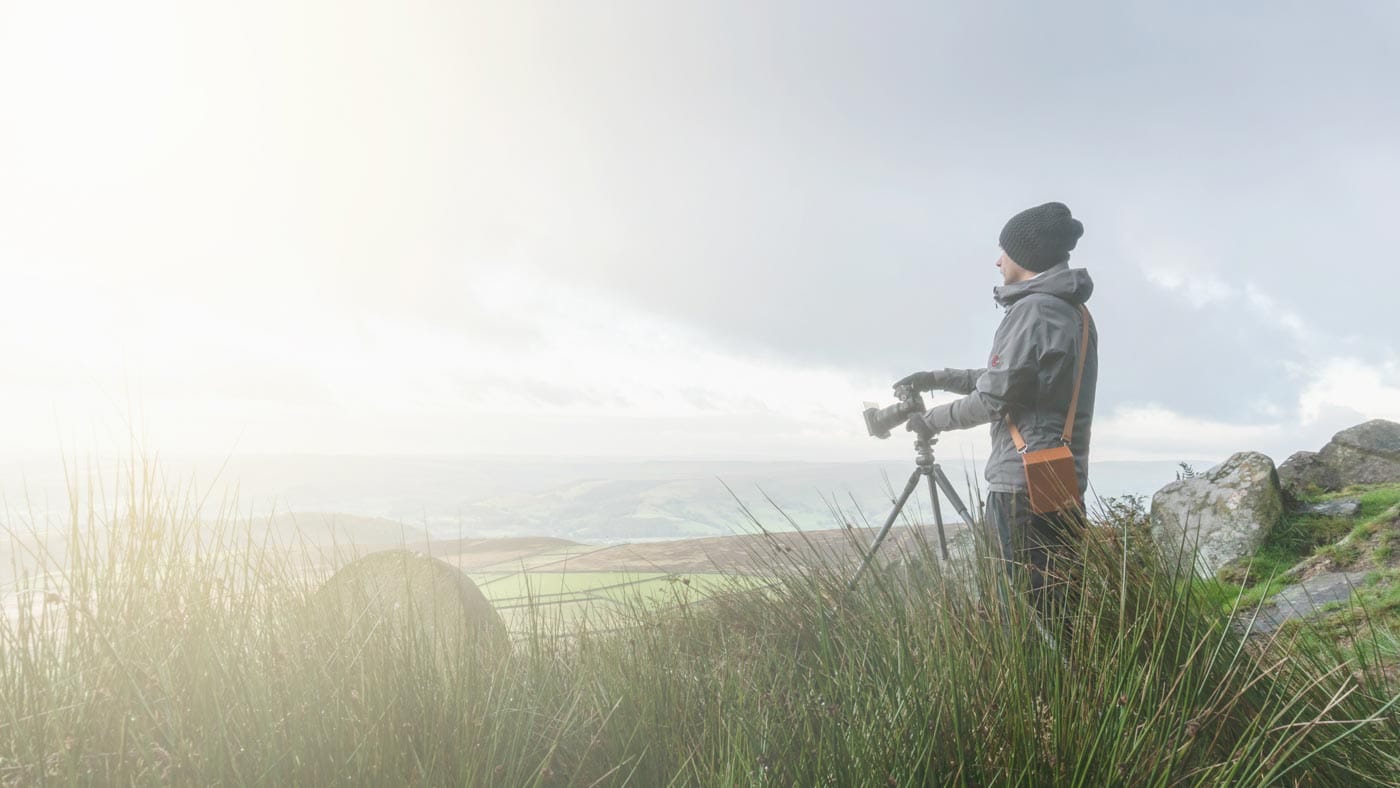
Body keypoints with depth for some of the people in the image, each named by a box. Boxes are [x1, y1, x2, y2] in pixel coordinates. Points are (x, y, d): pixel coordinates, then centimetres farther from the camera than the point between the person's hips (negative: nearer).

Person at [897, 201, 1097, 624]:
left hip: (1024, 486, -10)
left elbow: (995, 398, -13)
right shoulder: (1073, 312, 17)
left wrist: (933, 420, 3)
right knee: (1051, 608, 12)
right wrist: (937, 378, 26)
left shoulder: (1033, 309, -13)